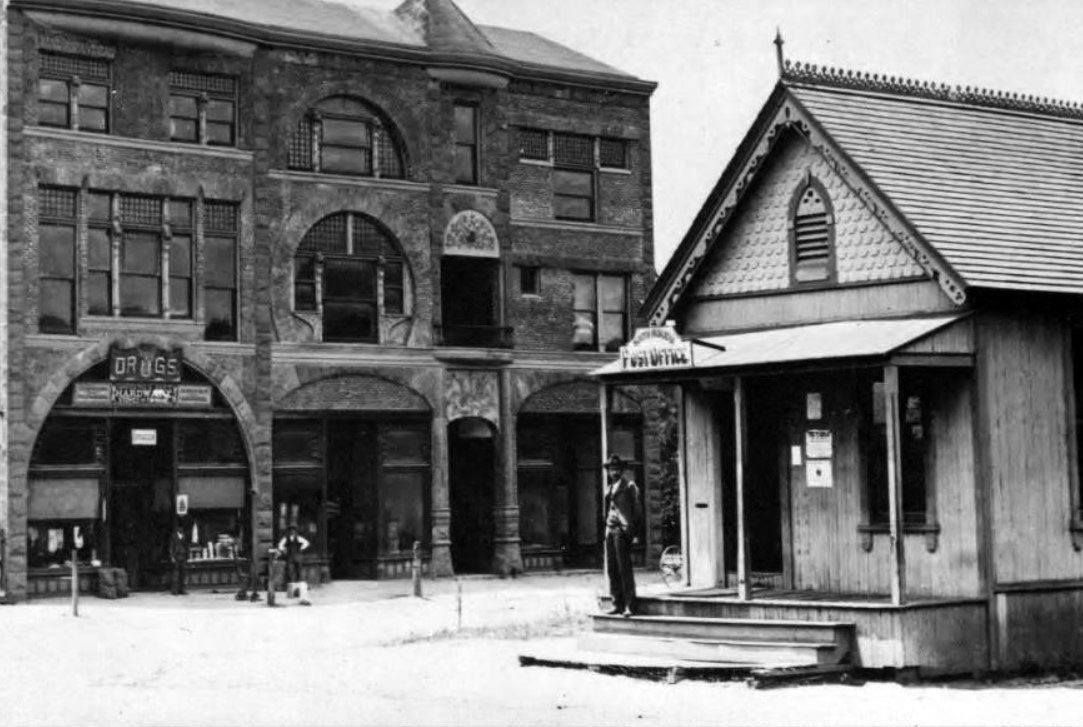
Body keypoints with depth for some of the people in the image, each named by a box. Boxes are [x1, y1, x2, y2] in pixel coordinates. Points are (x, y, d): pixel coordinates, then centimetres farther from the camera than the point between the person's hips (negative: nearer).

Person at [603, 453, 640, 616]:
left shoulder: (629, 486, -1)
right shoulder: (609, 488, 19)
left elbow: (636, 509, -4)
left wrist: (631, 530, -11)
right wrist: (607, 526, 11)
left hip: (622, 531, -7)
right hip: (610, 530, 7)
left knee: (624, 568, -9)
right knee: (611, 568, 5)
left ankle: (629, 605, -7)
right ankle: (617, 604, 9)